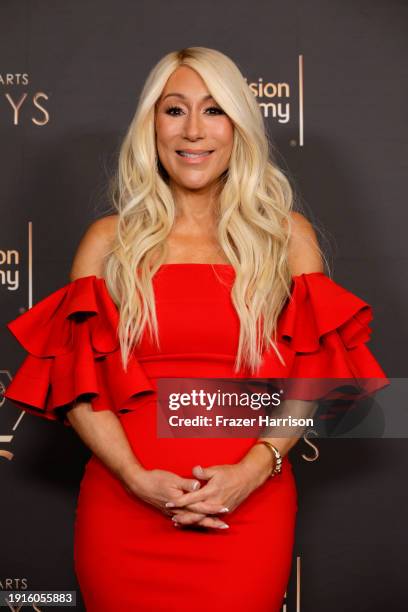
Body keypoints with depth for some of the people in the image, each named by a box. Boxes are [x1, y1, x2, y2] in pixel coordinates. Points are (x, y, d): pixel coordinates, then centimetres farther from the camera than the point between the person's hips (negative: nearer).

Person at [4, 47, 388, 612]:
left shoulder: (287, 235, 6)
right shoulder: (109, 241, 6)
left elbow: (315, 374, 2)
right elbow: (74, 380, 1)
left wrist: (253, 469, -12)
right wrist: (136, 477, -12)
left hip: (249, 508, 0)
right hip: (125, 506, 0)